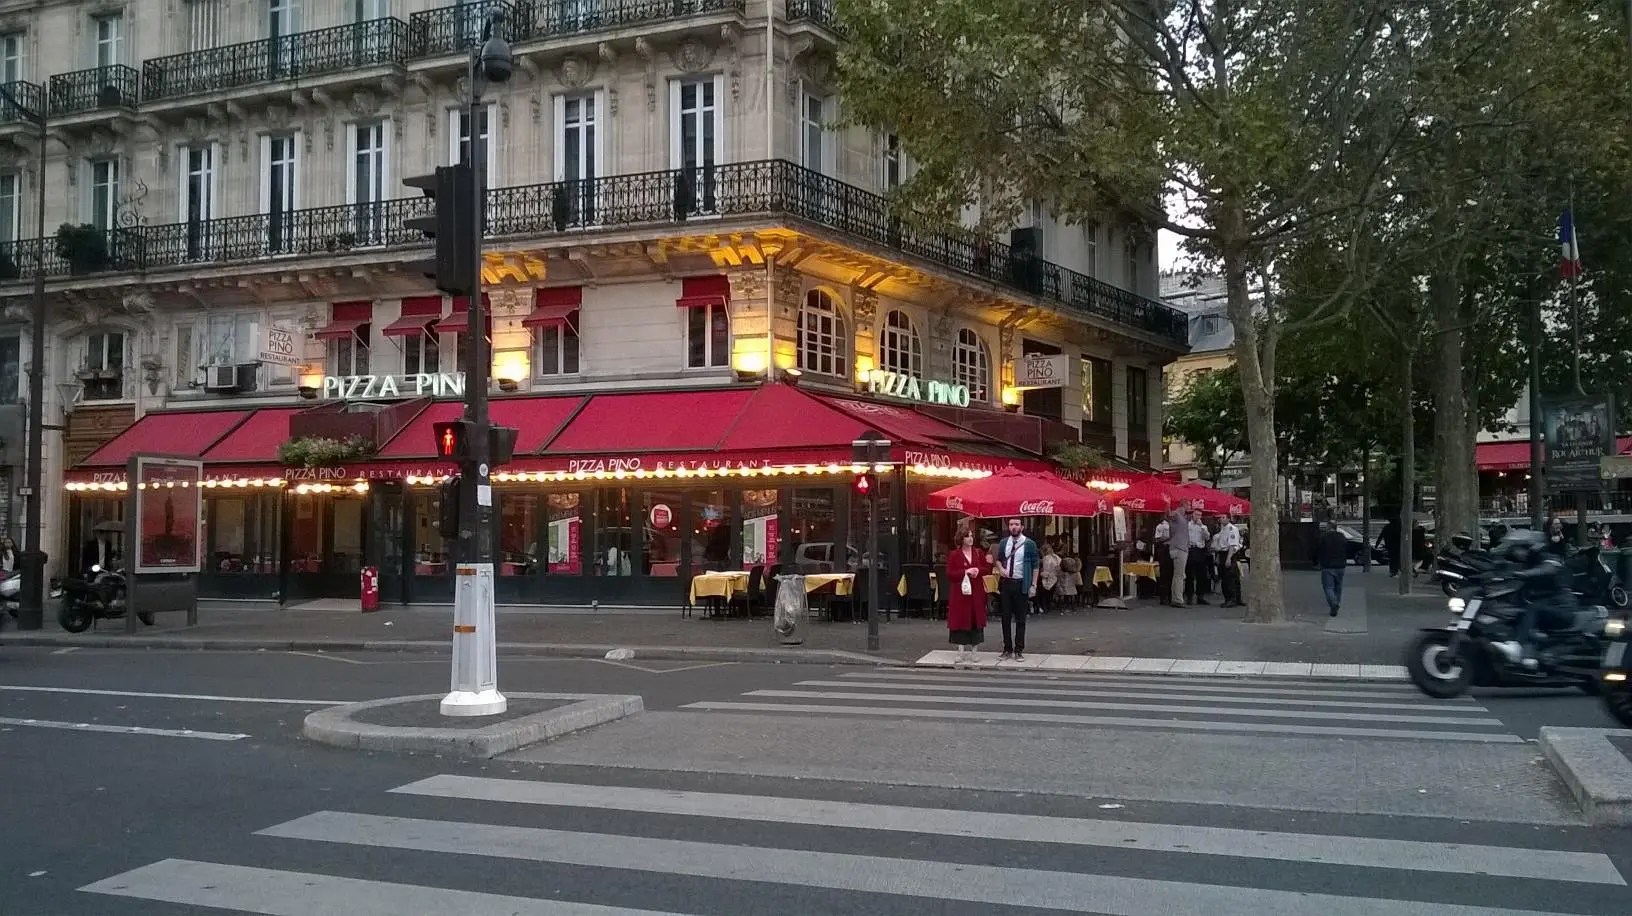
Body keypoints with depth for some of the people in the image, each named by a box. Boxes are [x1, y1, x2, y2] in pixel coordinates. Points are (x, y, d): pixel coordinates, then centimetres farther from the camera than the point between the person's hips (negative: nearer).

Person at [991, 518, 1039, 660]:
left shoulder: (1029, 544, -5)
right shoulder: (1003, 543, 8)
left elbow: (1035, 565, -3)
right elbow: (998, 558, 22)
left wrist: (1033, 585, -9)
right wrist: (1000, 568, 0)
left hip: (1021, 584, -4)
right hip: (1006, 583, 4)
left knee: (1020, 619, 2)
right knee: (1006, 617, 7)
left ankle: (1019, 650, 9)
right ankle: (1007, 649, 14)